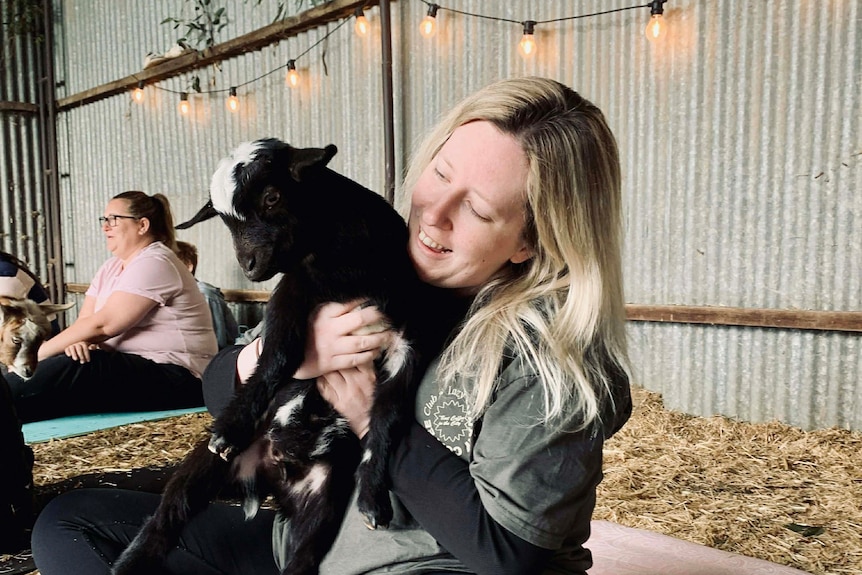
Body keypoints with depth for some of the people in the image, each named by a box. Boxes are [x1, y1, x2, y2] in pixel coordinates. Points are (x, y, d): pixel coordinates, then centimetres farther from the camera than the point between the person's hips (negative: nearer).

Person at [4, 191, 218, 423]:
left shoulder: (154, 263, -13)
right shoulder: (112, 267, 16)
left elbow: (102, 325, -18)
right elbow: (84, 321, 7)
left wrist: (39, 353, -11)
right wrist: (79, 342, -16)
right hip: (135, 367, 9)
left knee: (67, 369, -24)